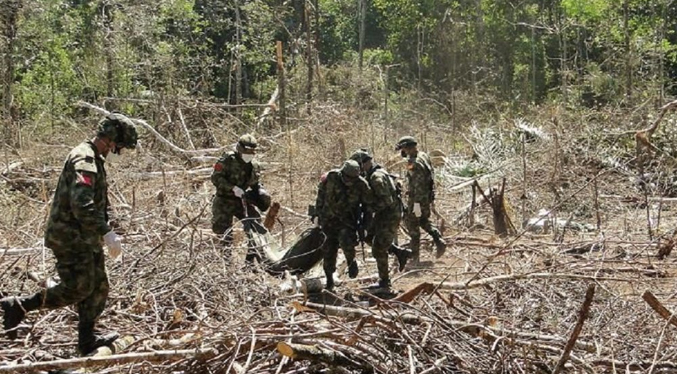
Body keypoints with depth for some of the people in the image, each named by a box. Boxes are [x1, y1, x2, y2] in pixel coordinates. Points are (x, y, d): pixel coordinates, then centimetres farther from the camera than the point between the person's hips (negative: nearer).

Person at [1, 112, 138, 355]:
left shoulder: (94, 159, 15)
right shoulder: (84, 160, -20)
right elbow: (82, 205, -31)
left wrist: (101, 233, 19)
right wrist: (107, 233, -31)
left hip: (83, 238, 10)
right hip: (70, 237, -10)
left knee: (97, 288, 12)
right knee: (77, 288, -8)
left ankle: (87, 340, 21)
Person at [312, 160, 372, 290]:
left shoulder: (361, 185, -14)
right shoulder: (330, 178, -14)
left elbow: (367, 205, 0)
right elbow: (321, 193, 5)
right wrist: (317, 212, 10)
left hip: (347, 220, -2)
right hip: (328, 219, 2)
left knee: (346, 240, -30)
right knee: (328, 251, 5)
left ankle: (351, 262, 0)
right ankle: (329, 279, 23)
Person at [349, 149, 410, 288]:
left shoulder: (377, 177, -25)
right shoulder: (371, 175, 7)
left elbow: (386, 200, -30)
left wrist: (370, 209, -21)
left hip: (390, 215, -10)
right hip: (383, 214, 10)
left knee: (379, 249, -1)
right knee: (369, 237, 21)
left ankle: (384, 282, 13)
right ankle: (400, 253, 22)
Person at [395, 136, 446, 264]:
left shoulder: (414, 163, -23)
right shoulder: (424, 156, 7)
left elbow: (418, 184, -26)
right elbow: (432, 174, 15)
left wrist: (417, 203, -25)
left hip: (417, 199, -9)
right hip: (427, 197, 9)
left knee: (412, 225, 3)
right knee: (424, 221, 24)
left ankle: (414, 256, 10)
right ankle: (440, 242, 13)